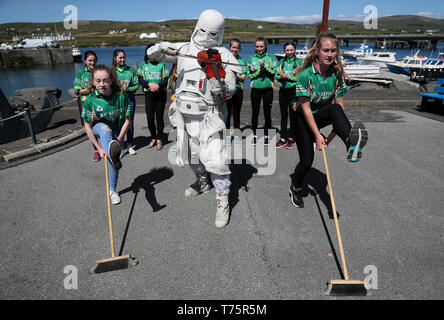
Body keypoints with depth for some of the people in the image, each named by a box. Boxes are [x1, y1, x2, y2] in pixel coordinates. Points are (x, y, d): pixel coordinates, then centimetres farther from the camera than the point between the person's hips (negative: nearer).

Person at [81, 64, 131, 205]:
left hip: (117, 131, 1)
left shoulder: (121, 95, -24)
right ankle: (113, 153, -66)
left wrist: (117, 140, -20)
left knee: (113, 160, -1)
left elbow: (127, 119, -16)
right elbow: (88, 127, -16)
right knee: (105, 129, -37)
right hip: (99, 128, 0)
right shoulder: (90, 100, -23)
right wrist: (99, 147, -19)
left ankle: (112, 190, 21)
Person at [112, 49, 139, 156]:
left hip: (130, 98, 1)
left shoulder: (130, 70, 4)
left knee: (130, 123, 7)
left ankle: (129, 145, 20)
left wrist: (127, 88, -14)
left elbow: (136, 85, 3)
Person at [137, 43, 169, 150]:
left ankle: (159, 140, 15)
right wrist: (149, 84, -13)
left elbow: (166, 80, -1)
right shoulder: (143, 64, 8)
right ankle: (153, 139, 19)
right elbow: (140, 79, 5)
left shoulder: (162, 64, 3)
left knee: (159, 117, 1)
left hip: (160, 94, -1)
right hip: (148, 94, 2)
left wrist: (158, 85, -19)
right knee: (150, 118, 0)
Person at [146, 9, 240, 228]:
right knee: (192, 155, 19)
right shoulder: (183, 49, 6)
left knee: (215, 158, -14)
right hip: (184, 115, 5)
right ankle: (202, 183, 45)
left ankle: (223, 201, 2)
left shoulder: (223, 56, -5)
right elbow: (152, 54, 8)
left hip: (208, 116, -5)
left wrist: (214, 73, -26)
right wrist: (162, 48, -14)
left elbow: (229, 91, -10)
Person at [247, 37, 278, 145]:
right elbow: (250, 74, 1)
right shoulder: (251, 58, 7)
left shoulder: (271, 57, 5)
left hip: (268, 88, -1)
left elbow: (273, 72, -4)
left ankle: (266, 135, 14)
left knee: (267, 113, 4)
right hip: (255, 88, 1)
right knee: (255, 113, 4)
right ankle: (254, 135, 15)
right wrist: (259, 68, -12)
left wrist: (265, 67, -17)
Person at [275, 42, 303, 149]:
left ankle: (291, 138, 10)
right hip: (283, 90, 4)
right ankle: (283, 139, 13)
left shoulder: (299, 61, 1)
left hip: (294, 90, -4)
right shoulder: (281, 62, 12)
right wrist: (282, 77, -13)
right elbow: (277, 75, 8)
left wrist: (288, 77, -14)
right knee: (283, 115, 7)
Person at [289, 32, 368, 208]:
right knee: (307, 160, -7)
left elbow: (339, 105, -8)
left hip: (322, 115, 3)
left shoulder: (337, 74, -9)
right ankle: (295, 188, 22)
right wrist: (317, 135, -25)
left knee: (335, 109, -32)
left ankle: (351, 143, -55)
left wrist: (333, 133, -16)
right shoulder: (305, 74, -21)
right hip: (303, 118, -3)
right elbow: (305, 108, -22)